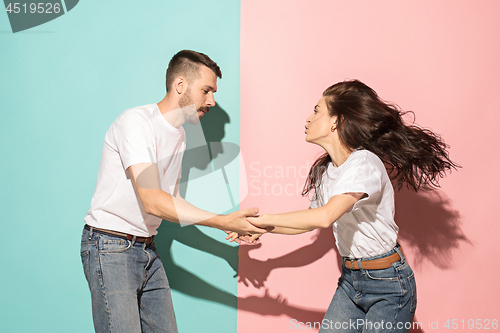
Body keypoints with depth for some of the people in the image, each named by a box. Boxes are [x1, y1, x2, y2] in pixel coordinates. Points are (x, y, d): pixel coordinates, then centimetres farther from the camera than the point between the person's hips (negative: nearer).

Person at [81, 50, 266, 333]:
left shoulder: (180, 136, 12)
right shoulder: (136, 122, -16)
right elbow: (153, 202, -25)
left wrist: (226, 224, 2)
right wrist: (223, 221, -25)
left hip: (148, 249, 8)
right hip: (111, 247, -8)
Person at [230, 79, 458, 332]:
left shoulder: (364, 163, -21)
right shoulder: (324, 171, 6)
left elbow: (325, 217, -33)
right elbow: (312, 221, 19)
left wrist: (263, 219, -24)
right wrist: (260, 229, 9)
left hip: (388, 285, -7)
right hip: (350, 279, 7)